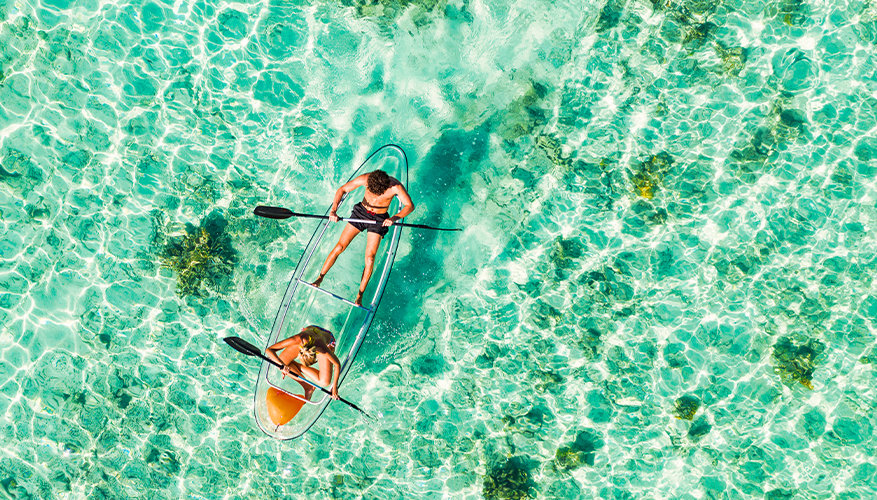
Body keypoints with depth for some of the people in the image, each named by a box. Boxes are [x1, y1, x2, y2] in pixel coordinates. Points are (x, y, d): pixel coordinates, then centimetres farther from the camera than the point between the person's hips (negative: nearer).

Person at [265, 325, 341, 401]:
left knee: (324, 381, -20)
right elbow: (269, 350, -37)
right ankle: (308, 387, 1)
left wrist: (334, 387, -21)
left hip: (327, 341, -2)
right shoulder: (298, 339, -43)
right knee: (280, 362, -15)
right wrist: (282, 364, -50)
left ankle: (298, 366, 2)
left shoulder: (322, 349, -46)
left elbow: (337, 364, -29)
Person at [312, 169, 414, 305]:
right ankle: (320, 278, 15)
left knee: (369, 258, -11)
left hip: (379, 220, -1)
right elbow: (342, 190, -17)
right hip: (361, 212, 2)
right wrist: (333, 210, -31)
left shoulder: (395, 187, -28)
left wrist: (394, 218, -40)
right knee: (339, 247, -4)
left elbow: (410, 206, -24)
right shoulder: (366, 179, -24)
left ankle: (359, 295, 1)